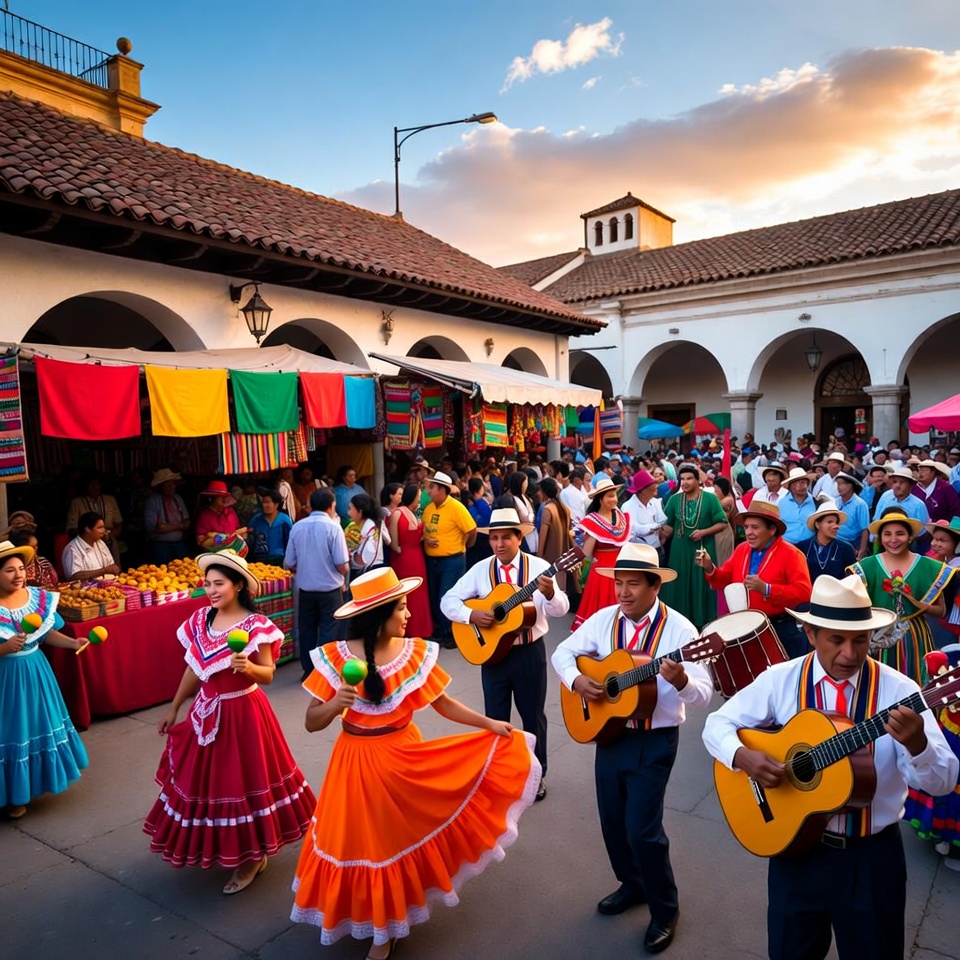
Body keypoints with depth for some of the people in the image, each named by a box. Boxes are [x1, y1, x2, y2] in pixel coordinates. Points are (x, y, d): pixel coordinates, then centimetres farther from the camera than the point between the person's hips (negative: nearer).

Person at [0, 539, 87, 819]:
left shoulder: (39, 597, -3)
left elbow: (48, 634, 5)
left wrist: (73, 642, -9)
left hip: (36, 673, 5)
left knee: (40, 724, 17)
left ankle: (36, 781, 38)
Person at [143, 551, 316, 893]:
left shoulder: (255, 625, -18)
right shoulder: (200, 619, -1)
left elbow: (268, 675, -16)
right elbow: (193, 669, 9)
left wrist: (248, 667, -36)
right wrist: (173, 709, 15)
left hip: (242, 713, -6)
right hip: (206, 711, 6)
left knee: (243, 780, 4)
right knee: (207, 779, 16)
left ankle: (253, 857, 23)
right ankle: (218, 846, 39)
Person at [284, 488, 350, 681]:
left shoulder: (297, 527, -3)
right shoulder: (333, 527, -14)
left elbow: (289, 564, 1)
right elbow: (342, 566, -16)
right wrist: (344, 575, 7)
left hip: (305, 589, 4)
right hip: (330, 589, -4)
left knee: (306, 630, 15)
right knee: (328, 631, 7)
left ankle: (309, 670, 24)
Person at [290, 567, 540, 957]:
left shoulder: (416, 652, -10)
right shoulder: (335, 658, -16)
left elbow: (443, 704, -1)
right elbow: (311, 723, -11)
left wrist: (490, 724, -3)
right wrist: (335, 705, -31)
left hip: (404, 758, 1)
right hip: (358, 765, -1)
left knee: (403, 837, 11)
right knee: (367, 844, 15)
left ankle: (387, 928, 36)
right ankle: (379, 927, 43)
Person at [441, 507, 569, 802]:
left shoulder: (539, 567, -9)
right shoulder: (480, 570, -3)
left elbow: (560, 610, -16)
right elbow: (448, 601, -3)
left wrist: (550, 593, -38)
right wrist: (471, 615, -21)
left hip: (530, 652, -1)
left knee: (533, 715, 13)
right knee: (495, 717, 12)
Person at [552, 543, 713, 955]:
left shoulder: (679, 629, -17)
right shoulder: (603, 619, -4)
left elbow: (704, 692, -21)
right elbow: (563, 652, 6)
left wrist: (679, 680, -43)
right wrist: (576, 680, -14)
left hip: (655, 741, -5)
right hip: (609, 733, 5)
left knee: (642, 828, -1)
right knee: (612, 820, 17)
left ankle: (665, 910, 25)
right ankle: (633, 884, 44)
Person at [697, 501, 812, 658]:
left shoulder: (790, 554, -12)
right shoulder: (741, 549, 6)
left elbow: (804, 592, -22)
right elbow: (725, 581, 10)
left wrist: (766, 589, -31)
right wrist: (710, 569, -10)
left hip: (780, 630, -5)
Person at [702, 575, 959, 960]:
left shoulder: (898, 690, -13)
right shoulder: (780, 680, -10)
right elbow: (717, 723, -3)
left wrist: (916, 744, -38)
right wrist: (742, 756, -24)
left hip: (872, 854, -1)